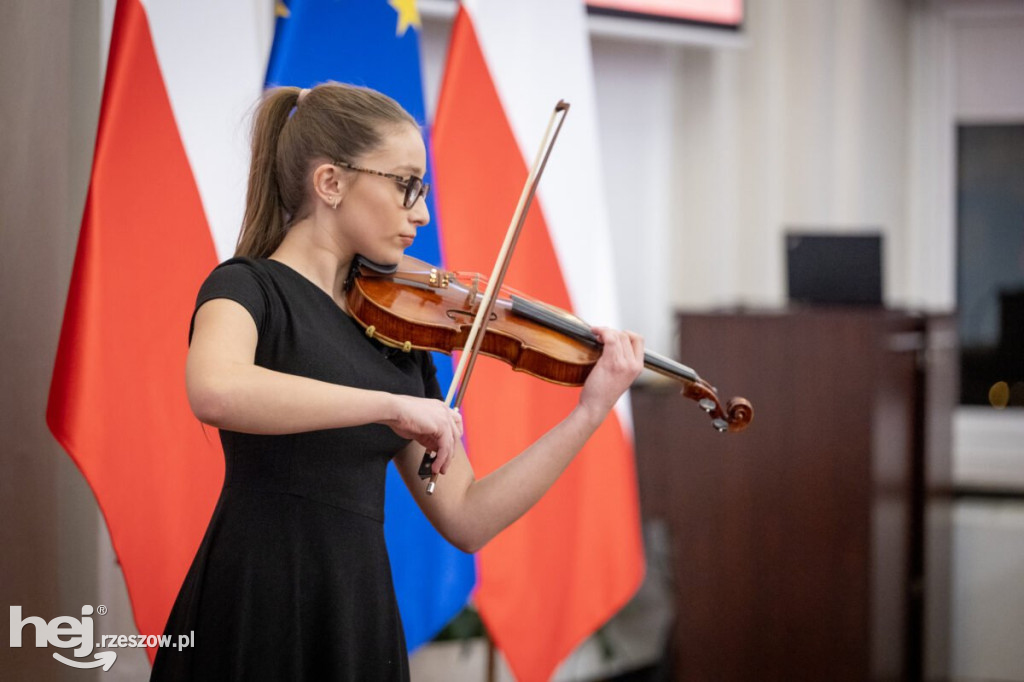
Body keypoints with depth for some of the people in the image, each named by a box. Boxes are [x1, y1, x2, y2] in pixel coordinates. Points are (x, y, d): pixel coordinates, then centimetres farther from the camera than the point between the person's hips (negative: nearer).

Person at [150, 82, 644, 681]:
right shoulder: (249, 288, -6)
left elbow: (466, 521, 9)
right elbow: (215, 392, -31)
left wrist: (590, 413, 2)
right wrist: (395, 405, -27)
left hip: (365, 616, 6)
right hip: (256, 616, -6)